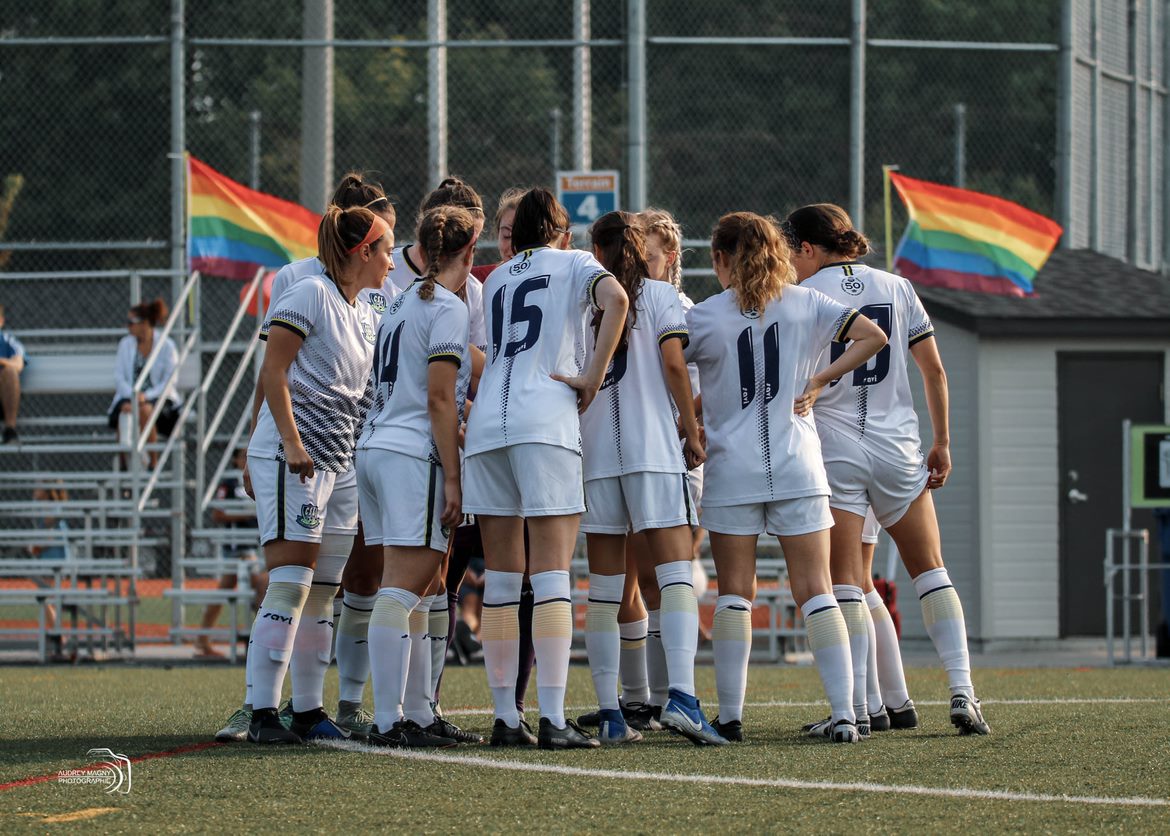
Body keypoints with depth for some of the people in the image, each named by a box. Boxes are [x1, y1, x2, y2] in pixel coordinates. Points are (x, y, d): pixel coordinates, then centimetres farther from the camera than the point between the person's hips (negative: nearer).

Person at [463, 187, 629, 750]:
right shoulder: (574, 263, 10)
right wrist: (593, 376, -7)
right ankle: (553, 719, -16)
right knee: (552, 572, -8)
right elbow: (615, 299, -11)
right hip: (547, 422, -4)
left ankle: (505, 717, 4)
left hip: (486, 424, 4)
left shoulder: (495, 280, 23)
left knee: (501, 578, 6)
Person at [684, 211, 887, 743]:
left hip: (731, 472, -1)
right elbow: (873, 336, 1)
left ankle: (730, 715, 3)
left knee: (734, 595, 5)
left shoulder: (704, 318, -2)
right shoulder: (805, 304, 4)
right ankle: (844, 713, -8)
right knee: (815, 592, 1)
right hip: (798, 468, 1)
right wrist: (819, 381, 3)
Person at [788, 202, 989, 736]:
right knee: (930, 571, 11)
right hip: (897, 447, 3)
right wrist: (941, 442, 14)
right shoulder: (896, 288, 8)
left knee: (844, 581, -2)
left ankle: (855, 706, -9)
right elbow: (933, 370, 8)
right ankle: (962, 692, -1)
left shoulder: (801, 298, -4)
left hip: (833, 451, -3)